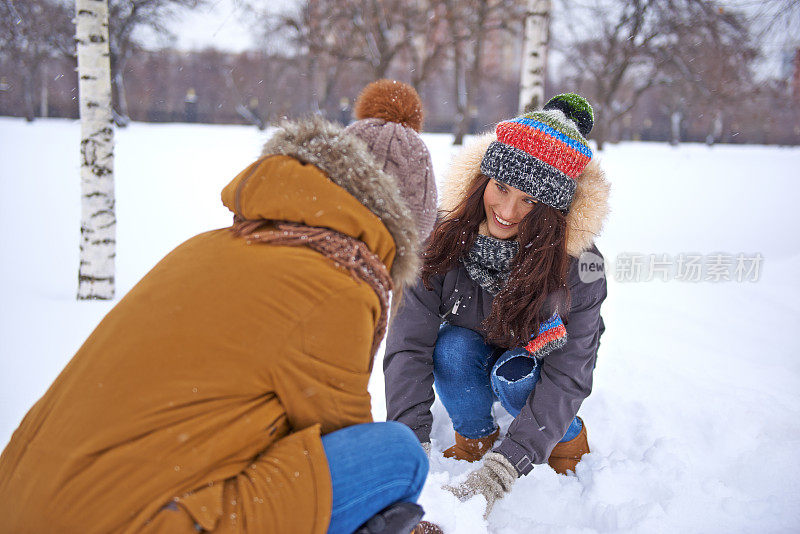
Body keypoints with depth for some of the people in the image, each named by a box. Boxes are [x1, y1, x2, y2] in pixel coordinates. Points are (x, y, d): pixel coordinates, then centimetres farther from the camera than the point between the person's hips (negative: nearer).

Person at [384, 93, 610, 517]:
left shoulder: (578, 264, -31)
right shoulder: (445, 237, -28)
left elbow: (566, 377, -32)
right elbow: (408, 345, -30)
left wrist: (497, 474, -42)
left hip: (544, 356, -1)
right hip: (473, 355, 1)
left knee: (515, 377, -33)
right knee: (453, 347, -31)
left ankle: (567, 439, 0)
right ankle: (474, 438, -2)